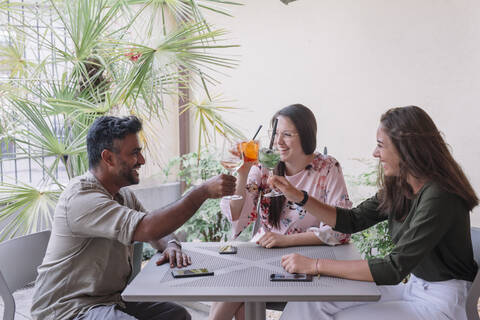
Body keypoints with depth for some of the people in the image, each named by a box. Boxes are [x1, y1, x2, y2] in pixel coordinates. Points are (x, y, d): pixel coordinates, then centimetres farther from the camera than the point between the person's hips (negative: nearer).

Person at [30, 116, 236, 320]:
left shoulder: (124, 195, 8)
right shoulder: (80, 197, -23)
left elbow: (157, 230, 19)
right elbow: (147, 228, -33)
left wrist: (171, 246, -6)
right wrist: (203, 191, -29)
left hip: (111, 299, 9)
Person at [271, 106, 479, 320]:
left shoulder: (439, 198, -25)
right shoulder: (398, 187, 2)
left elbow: (394, 269, -28)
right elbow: (352, 220, 12)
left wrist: (316, 265, -26)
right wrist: (299, 197, 2)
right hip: (413, 288, 7)